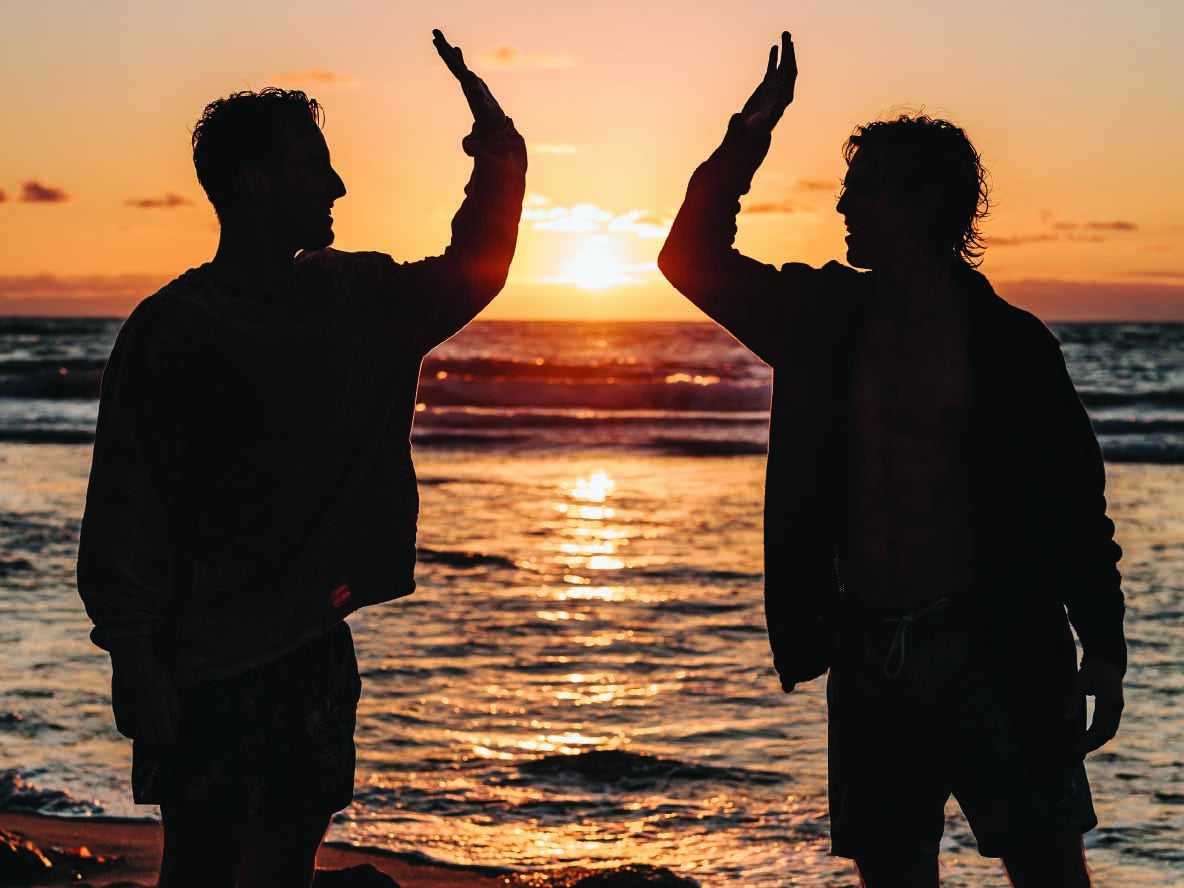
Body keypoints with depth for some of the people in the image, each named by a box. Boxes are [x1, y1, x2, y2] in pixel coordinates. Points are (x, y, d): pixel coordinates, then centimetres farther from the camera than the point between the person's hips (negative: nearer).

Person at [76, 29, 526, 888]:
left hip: (316, 648, 6)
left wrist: (498, 151, 11)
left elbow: (472, 270, 24)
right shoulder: (170, 330, -10)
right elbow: (123, 508, -12)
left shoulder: (352, 298, 8)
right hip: (208, 663, -6)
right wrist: (133, 658, -17)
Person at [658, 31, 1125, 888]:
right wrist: (752, 132, 7)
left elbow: (1076, 503, -2)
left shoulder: (1009, 342, -2)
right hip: (867, 652, 4)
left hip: (991, 654, -4)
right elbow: (694, 255, 16)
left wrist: (1102, 652, -7)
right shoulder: (828, 319, 10)